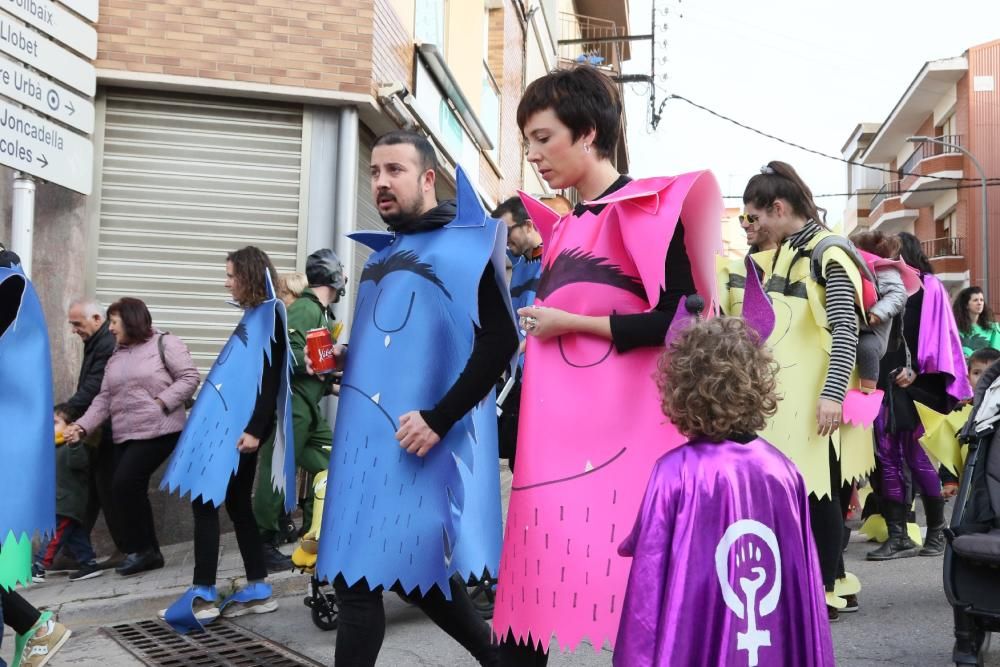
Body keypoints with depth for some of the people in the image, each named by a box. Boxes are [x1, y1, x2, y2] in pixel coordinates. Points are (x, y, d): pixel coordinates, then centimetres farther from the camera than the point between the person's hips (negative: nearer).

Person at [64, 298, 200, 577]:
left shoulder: (164, 343, -4)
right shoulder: (115, 357, 18)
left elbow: (189, 378, -10)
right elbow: (104, 398, 12)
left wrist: (160, 403, -17)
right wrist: (82, 426, -1)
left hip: (158, 431, -8)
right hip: (126, 436, 8)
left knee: (123, 485, -13)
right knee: (133, 490, 7)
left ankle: (139, 550, 3)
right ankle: (149, 552, 20)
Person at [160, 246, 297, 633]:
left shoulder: (269, 315, -9)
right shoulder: (255, 315, 18)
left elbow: (271, 378, -16)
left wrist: (255, 429, -22)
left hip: (242, 426, -9)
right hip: (228, 422, 9)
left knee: (205, 499, -9)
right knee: (237, 503, 10)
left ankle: (203, 595, -6)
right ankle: (258, 589, 16)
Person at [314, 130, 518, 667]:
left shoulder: (465, 245, -6)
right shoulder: (381, 255, 17)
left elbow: (500, 340, -16)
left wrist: (439, 419, -21)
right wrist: (346, 359, 6)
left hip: (422, 443, -8)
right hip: (369, 436, 8)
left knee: (360, 578, -5)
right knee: (413, 569, 14)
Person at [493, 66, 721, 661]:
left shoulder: (651, 208, -4)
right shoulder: (560, 228, 17)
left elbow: (680, 320, -13)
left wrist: (570, 322, -11)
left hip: (622, 428, -7)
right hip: (554, 431, 7)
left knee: (630, 581, -2)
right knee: (528, 588, 7)